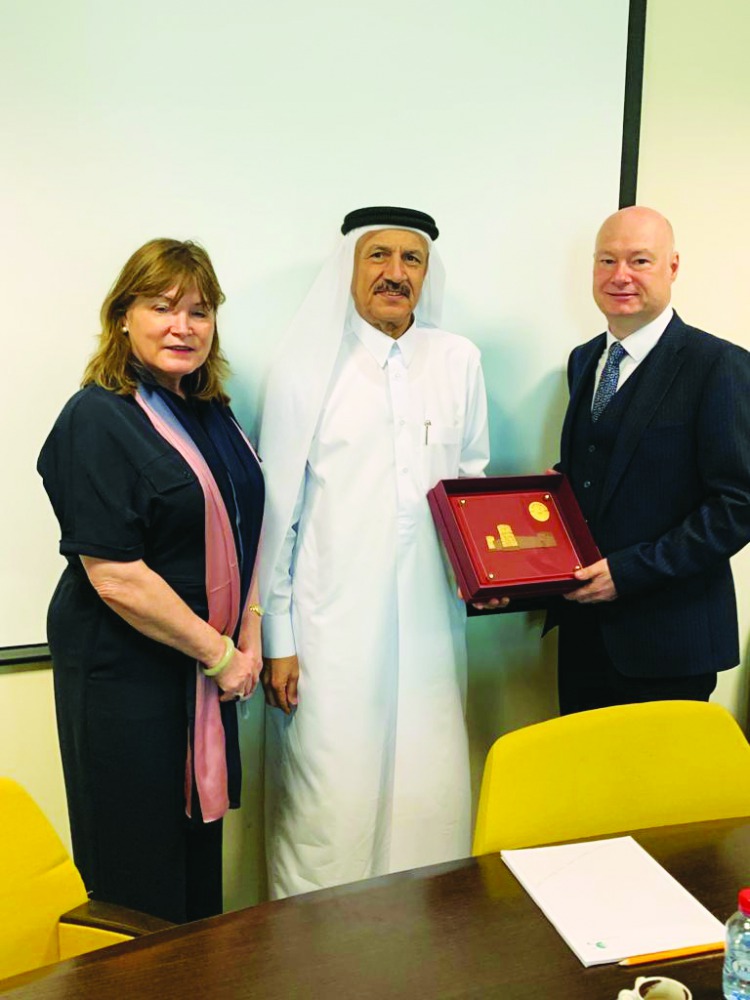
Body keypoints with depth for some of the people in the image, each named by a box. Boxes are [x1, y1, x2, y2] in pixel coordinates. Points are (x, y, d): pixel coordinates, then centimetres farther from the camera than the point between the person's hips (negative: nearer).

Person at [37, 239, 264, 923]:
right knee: (137, 872, 8)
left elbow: (241, 531, 15)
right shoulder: (98, 419, -17)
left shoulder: (211, 410, 8)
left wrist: (250, 633, 2)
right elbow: (117, 579, -22)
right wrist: (219, 654, -14)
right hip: (125, 673, -8)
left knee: (201, 850, 21)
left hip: (205, 669, 8)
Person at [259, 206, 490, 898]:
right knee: (330, 805, 2)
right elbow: (277, 508, -1)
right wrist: (276, 637, -2)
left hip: (429, 618, 3)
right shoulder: (308, 364, -1)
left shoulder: (458, 360, 8)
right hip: (331, 625, -3)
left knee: (429, 798, 9)